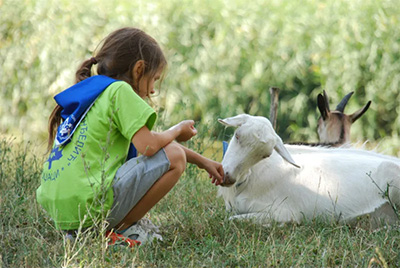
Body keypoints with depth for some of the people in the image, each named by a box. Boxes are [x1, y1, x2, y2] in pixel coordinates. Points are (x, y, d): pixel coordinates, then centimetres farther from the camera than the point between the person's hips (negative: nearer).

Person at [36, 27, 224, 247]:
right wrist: (178, 131, 9)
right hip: (88, 203, -9)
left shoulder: (91, 94, 25)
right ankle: (117, 231, -3)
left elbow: (146, 140, 33)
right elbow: (149, 146, -13)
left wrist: (202, 161, 37)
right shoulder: (120, 91, -3)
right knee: (174, 157, -3)